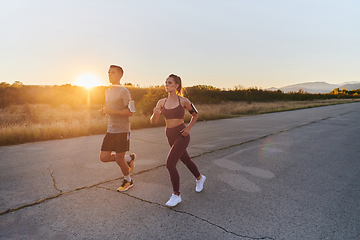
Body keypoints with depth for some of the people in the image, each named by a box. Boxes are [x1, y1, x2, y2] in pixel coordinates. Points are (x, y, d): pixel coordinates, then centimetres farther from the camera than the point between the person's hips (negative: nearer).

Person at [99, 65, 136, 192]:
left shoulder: (123, 91, -11)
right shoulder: (107, 92, 15)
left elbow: (130, 112, -16)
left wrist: (112, 111, -22)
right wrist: (104, 111, 6)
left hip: (122, 130, -8)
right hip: (110, 130, 8)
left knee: (119, 160, 0)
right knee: (104, 157, 3)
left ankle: (128, 181, 26)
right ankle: (129, 159, 25)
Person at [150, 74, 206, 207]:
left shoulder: (183, 101, -7)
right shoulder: (162, 102, 3)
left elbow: (195, 114, 7)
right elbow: (153, 121, 0)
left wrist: (188, 128, -7)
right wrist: (155, 113, -22)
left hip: (182, 135, -5)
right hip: (170, 136, 5)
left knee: (170, 163, -16)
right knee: (186, 160, 21)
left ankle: (176, 195, 1)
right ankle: (200, 178, 49)